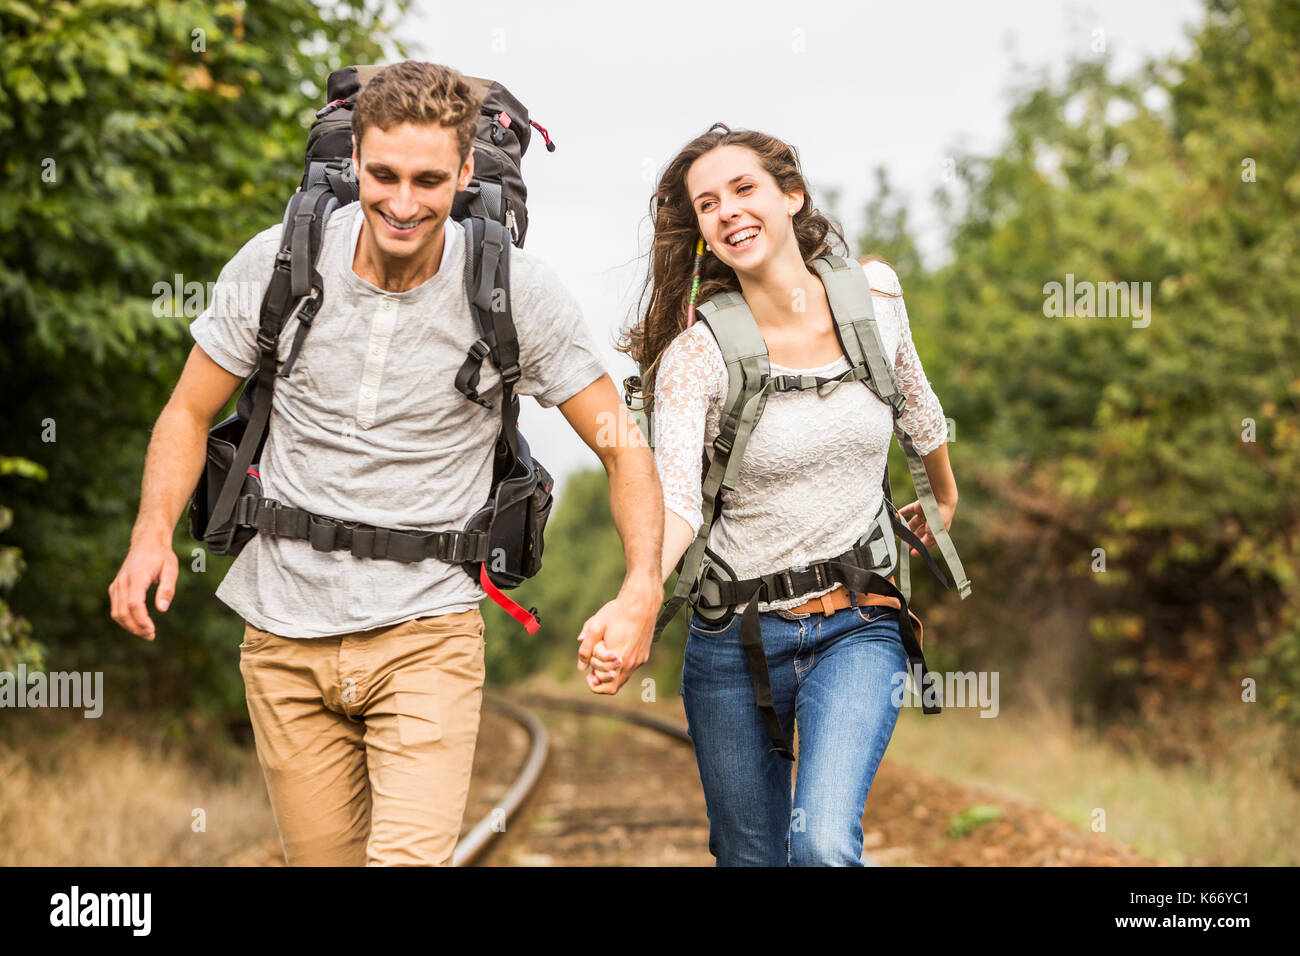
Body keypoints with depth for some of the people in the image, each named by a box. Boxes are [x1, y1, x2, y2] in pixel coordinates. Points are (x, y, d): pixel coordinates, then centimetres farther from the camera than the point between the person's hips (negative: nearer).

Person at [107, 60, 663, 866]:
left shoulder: (517, 292, -9)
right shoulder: (277, 264, -5)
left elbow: (623, 447, -4)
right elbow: (191, 413, 6)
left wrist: (643, 589, -21)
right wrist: (153, 534, -12)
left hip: (428, 627, -2)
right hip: (286, 630, 2)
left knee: (411, 856, -21)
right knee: (325, 857, 10)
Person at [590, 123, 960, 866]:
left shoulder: (874, 295, -3)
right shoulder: (697, 352, -12)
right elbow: (675, 498, -25)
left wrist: (944, 494, 36)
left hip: (858, 630, 0)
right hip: (736, 636, 0)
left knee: (824, 844, -23)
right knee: (751, 858, 12)